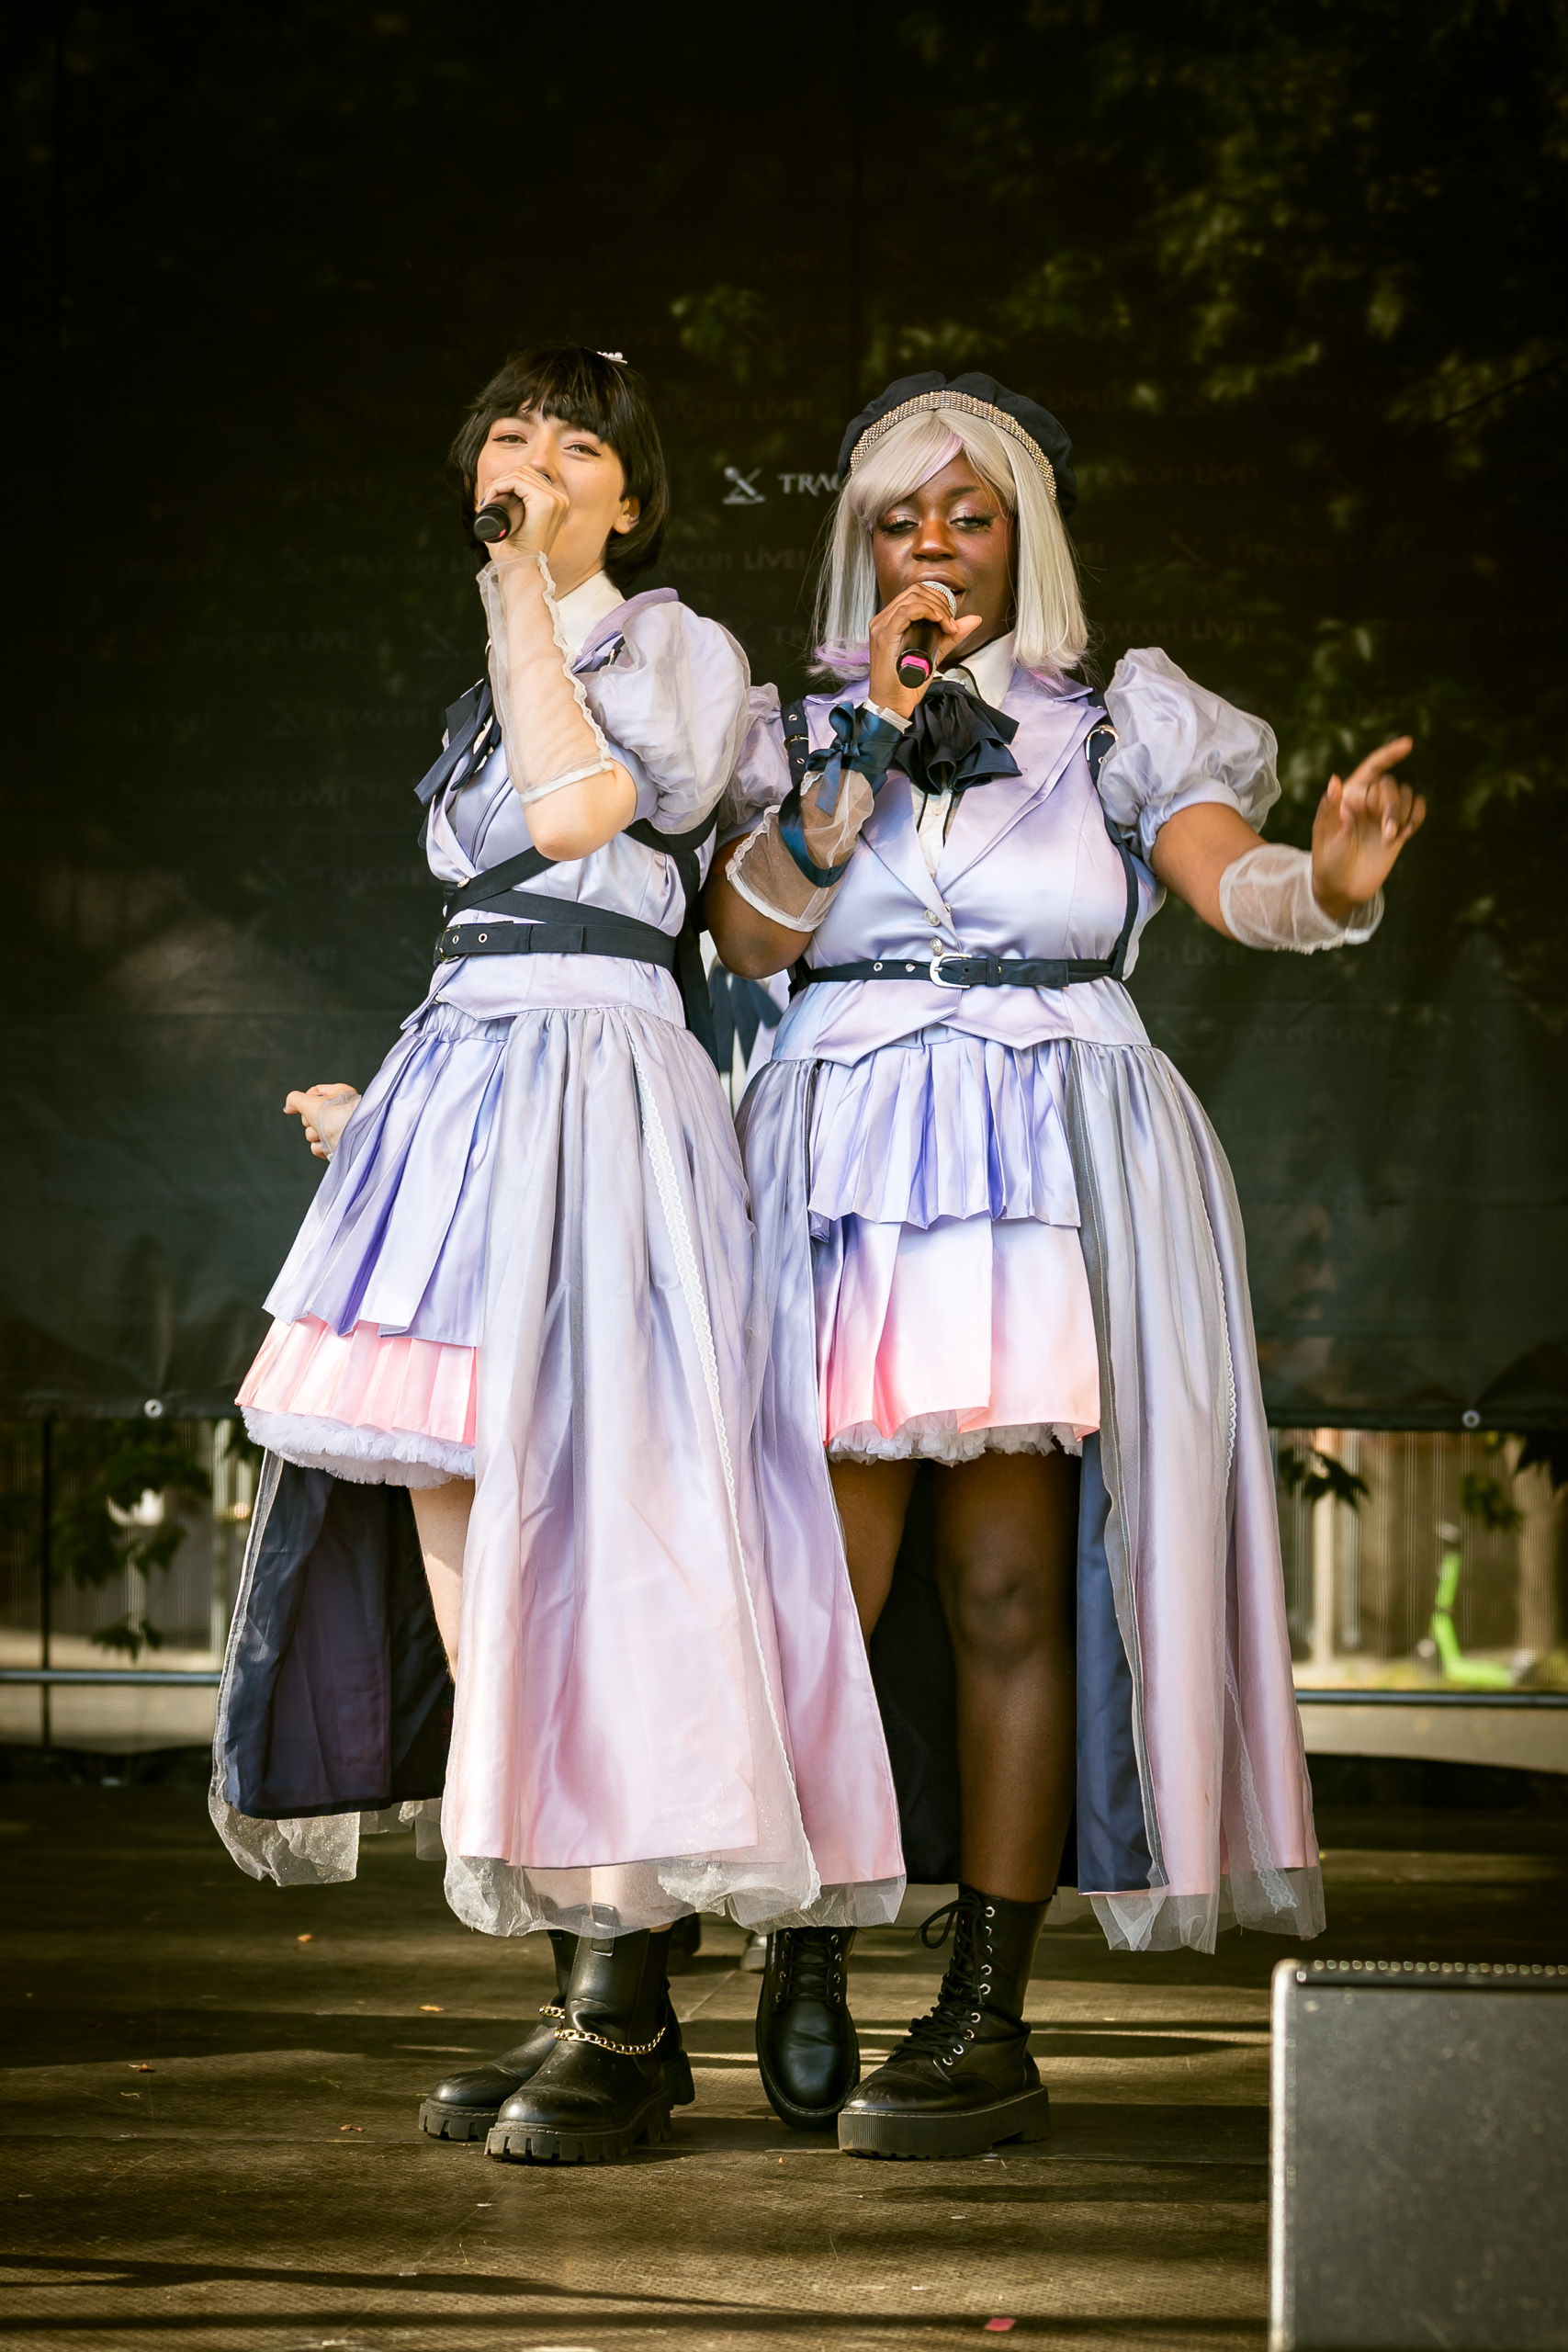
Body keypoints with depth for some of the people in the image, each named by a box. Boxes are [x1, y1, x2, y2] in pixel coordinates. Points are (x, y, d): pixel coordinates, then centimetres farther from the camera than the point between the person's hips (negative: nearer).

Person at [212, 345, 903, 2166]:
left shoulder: (681, 649, 4)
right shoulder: (488, 706, 26)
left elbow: (580, 805, -14)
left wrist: (531, 586, -5)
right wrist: (389, 1104, 23)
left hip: (599, 1091, -8)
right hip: (458, 1095, 8)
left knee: (571, 1523, -16)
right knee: (457, 1537, -1)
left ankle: (621, 2024, -15)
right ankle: (598, 2003, 2)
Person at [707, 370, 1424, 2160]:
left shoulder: (1119, 721, 11)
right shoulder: (806, 728, 16)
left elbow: (1230, 875, -6)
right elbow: (750, 931, 1)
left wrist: (1329, 882, -29)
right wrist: (873, 732, -4)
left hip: (1057, 1168, -1)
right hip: (847, 1164, 1)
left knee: (1007, 1592, -6)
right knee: (822, 1588, -8)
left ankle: (986, 2019, -2)